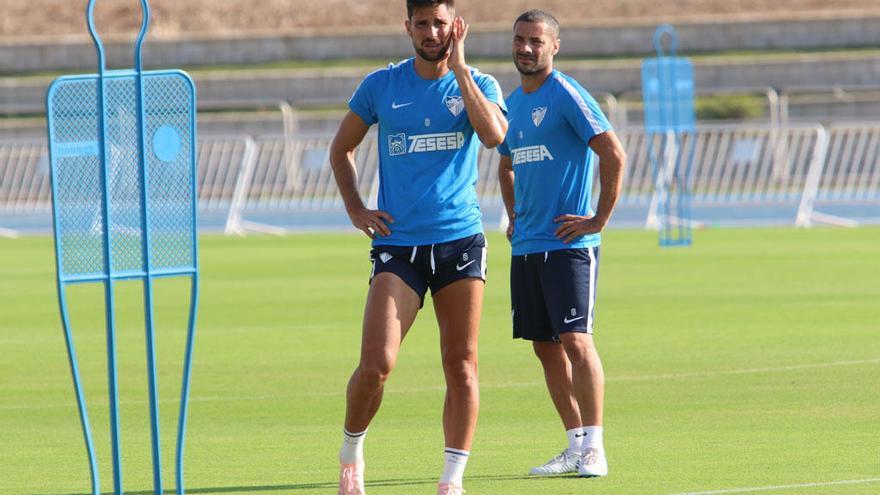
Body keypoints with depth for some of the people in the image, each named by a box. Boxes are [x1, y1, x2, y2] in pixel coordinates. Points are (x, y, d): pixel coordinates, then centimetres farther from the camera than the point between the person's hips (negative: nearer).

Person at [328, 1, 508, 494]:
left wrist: (459, 65, -15)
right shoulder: (380, 85, 5)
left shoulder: (478, 84, 3)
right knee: (376, 364, -12)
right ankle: (351, 451, 13)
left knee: (462, 364, -2)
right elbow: (342, 148, 18)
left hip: (460, 237, 0)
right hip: (398, 243, 0)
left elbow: (494, 135, -18)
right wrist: (356, 210, 6)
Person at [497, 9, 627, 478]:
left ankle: (593, 448, -10)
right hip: (525, 246, 8)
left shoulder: (566, 95, -8)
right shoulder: (511, 103, 15)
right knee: (545, 346, 7)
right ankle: (575, 445, 13)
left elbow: (614, 154, -15)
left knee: (575, 339, -12)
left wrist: (598, 220, -14)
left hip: (567, 243, -8)